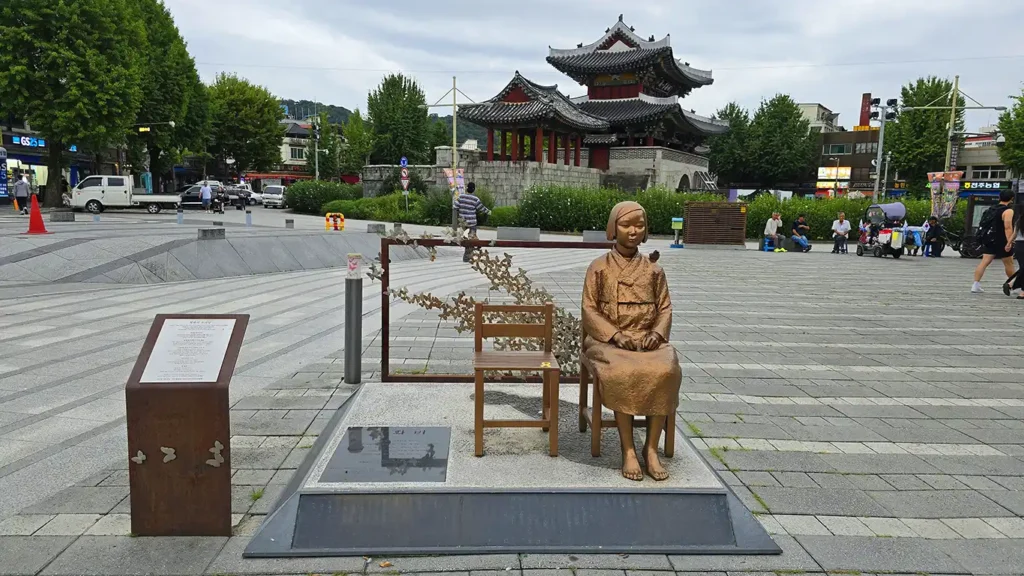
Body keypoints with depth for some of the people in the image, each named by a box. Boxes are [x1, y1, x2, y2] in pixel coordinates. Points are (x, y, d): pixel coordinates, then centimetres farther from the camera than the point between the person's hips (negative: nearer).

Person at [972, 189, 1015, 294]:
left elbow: (987, 224, 20)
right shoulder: (1008, 211, -12)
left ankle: (976, 286, -10)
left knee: (984, 262, 0)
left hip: (988, 240, 6)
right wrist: (1009, 242, -24)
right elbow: (1008, 227, -21)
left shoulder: (992, 209, 12)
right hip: (1001, 241, -6)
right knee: (1009, 263, 9)